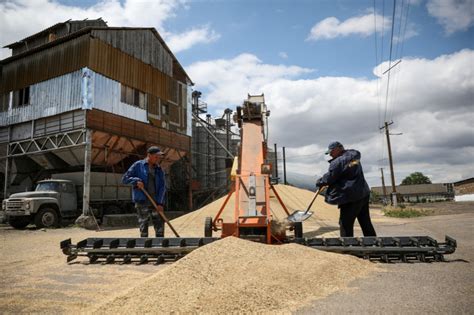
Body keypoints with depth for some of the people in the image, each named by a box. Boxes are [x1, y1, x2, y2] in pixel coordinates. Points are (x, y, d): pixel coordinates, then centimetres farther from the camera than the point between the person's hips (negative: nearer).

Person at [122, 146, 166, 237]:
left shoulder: (159, 170, 9)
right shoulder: (138, 165, 1)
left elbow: (162, 187, 3)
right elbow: (125, 178, 1)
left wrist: (160, 202, -8)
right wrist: (136, 180, -17)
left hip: (156, 201, 4)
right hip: (142, 201, -3)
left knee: (160, 224, 3)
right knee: (143, 224, 1)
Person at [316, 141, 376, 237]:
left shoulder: (338, 162, -16)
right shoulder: (354, 156, 11)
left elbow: (329, 178, -11)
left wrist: (319, 182, 7)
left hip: (351, 197, -9)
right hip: (363, 194, 9)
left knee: (345, 224, 2)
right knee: (366, 223, 17)